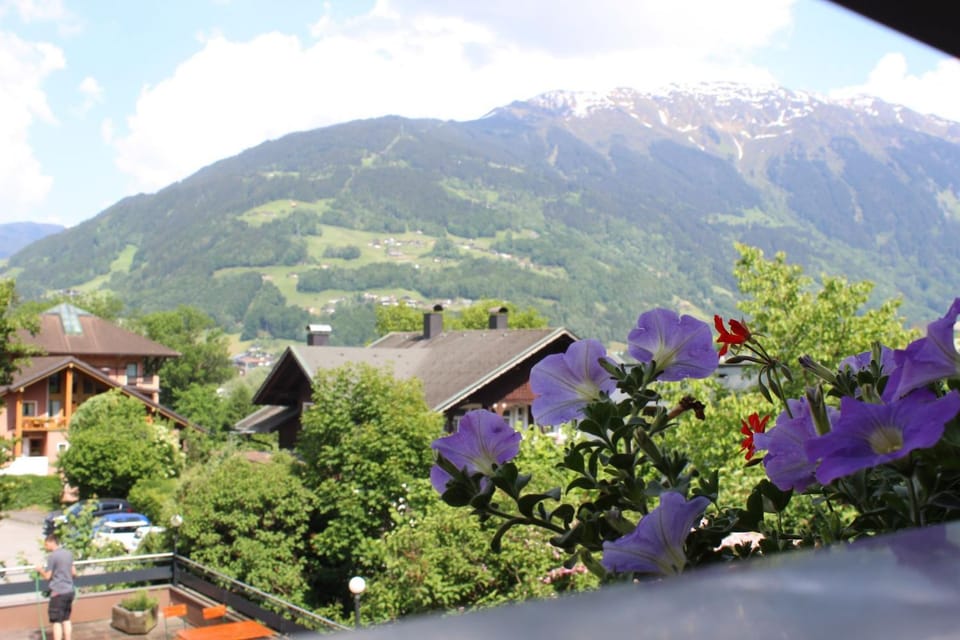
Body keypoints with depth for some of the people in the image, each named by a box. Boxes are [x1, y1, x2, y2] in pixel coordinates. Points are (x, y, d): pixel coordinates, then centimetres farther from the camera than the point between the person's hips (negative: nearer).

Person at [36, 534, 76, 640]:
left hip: (58, 592, -7)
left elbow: (47, 576, -9)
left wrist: (40, 570, 9)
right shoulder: (69, 553, 8)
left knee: (56, 622, -1)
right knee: (66, 620, 16)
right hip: (69, 591, 7)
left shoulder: (52, 556, -13)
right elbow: (74, 572, 14)